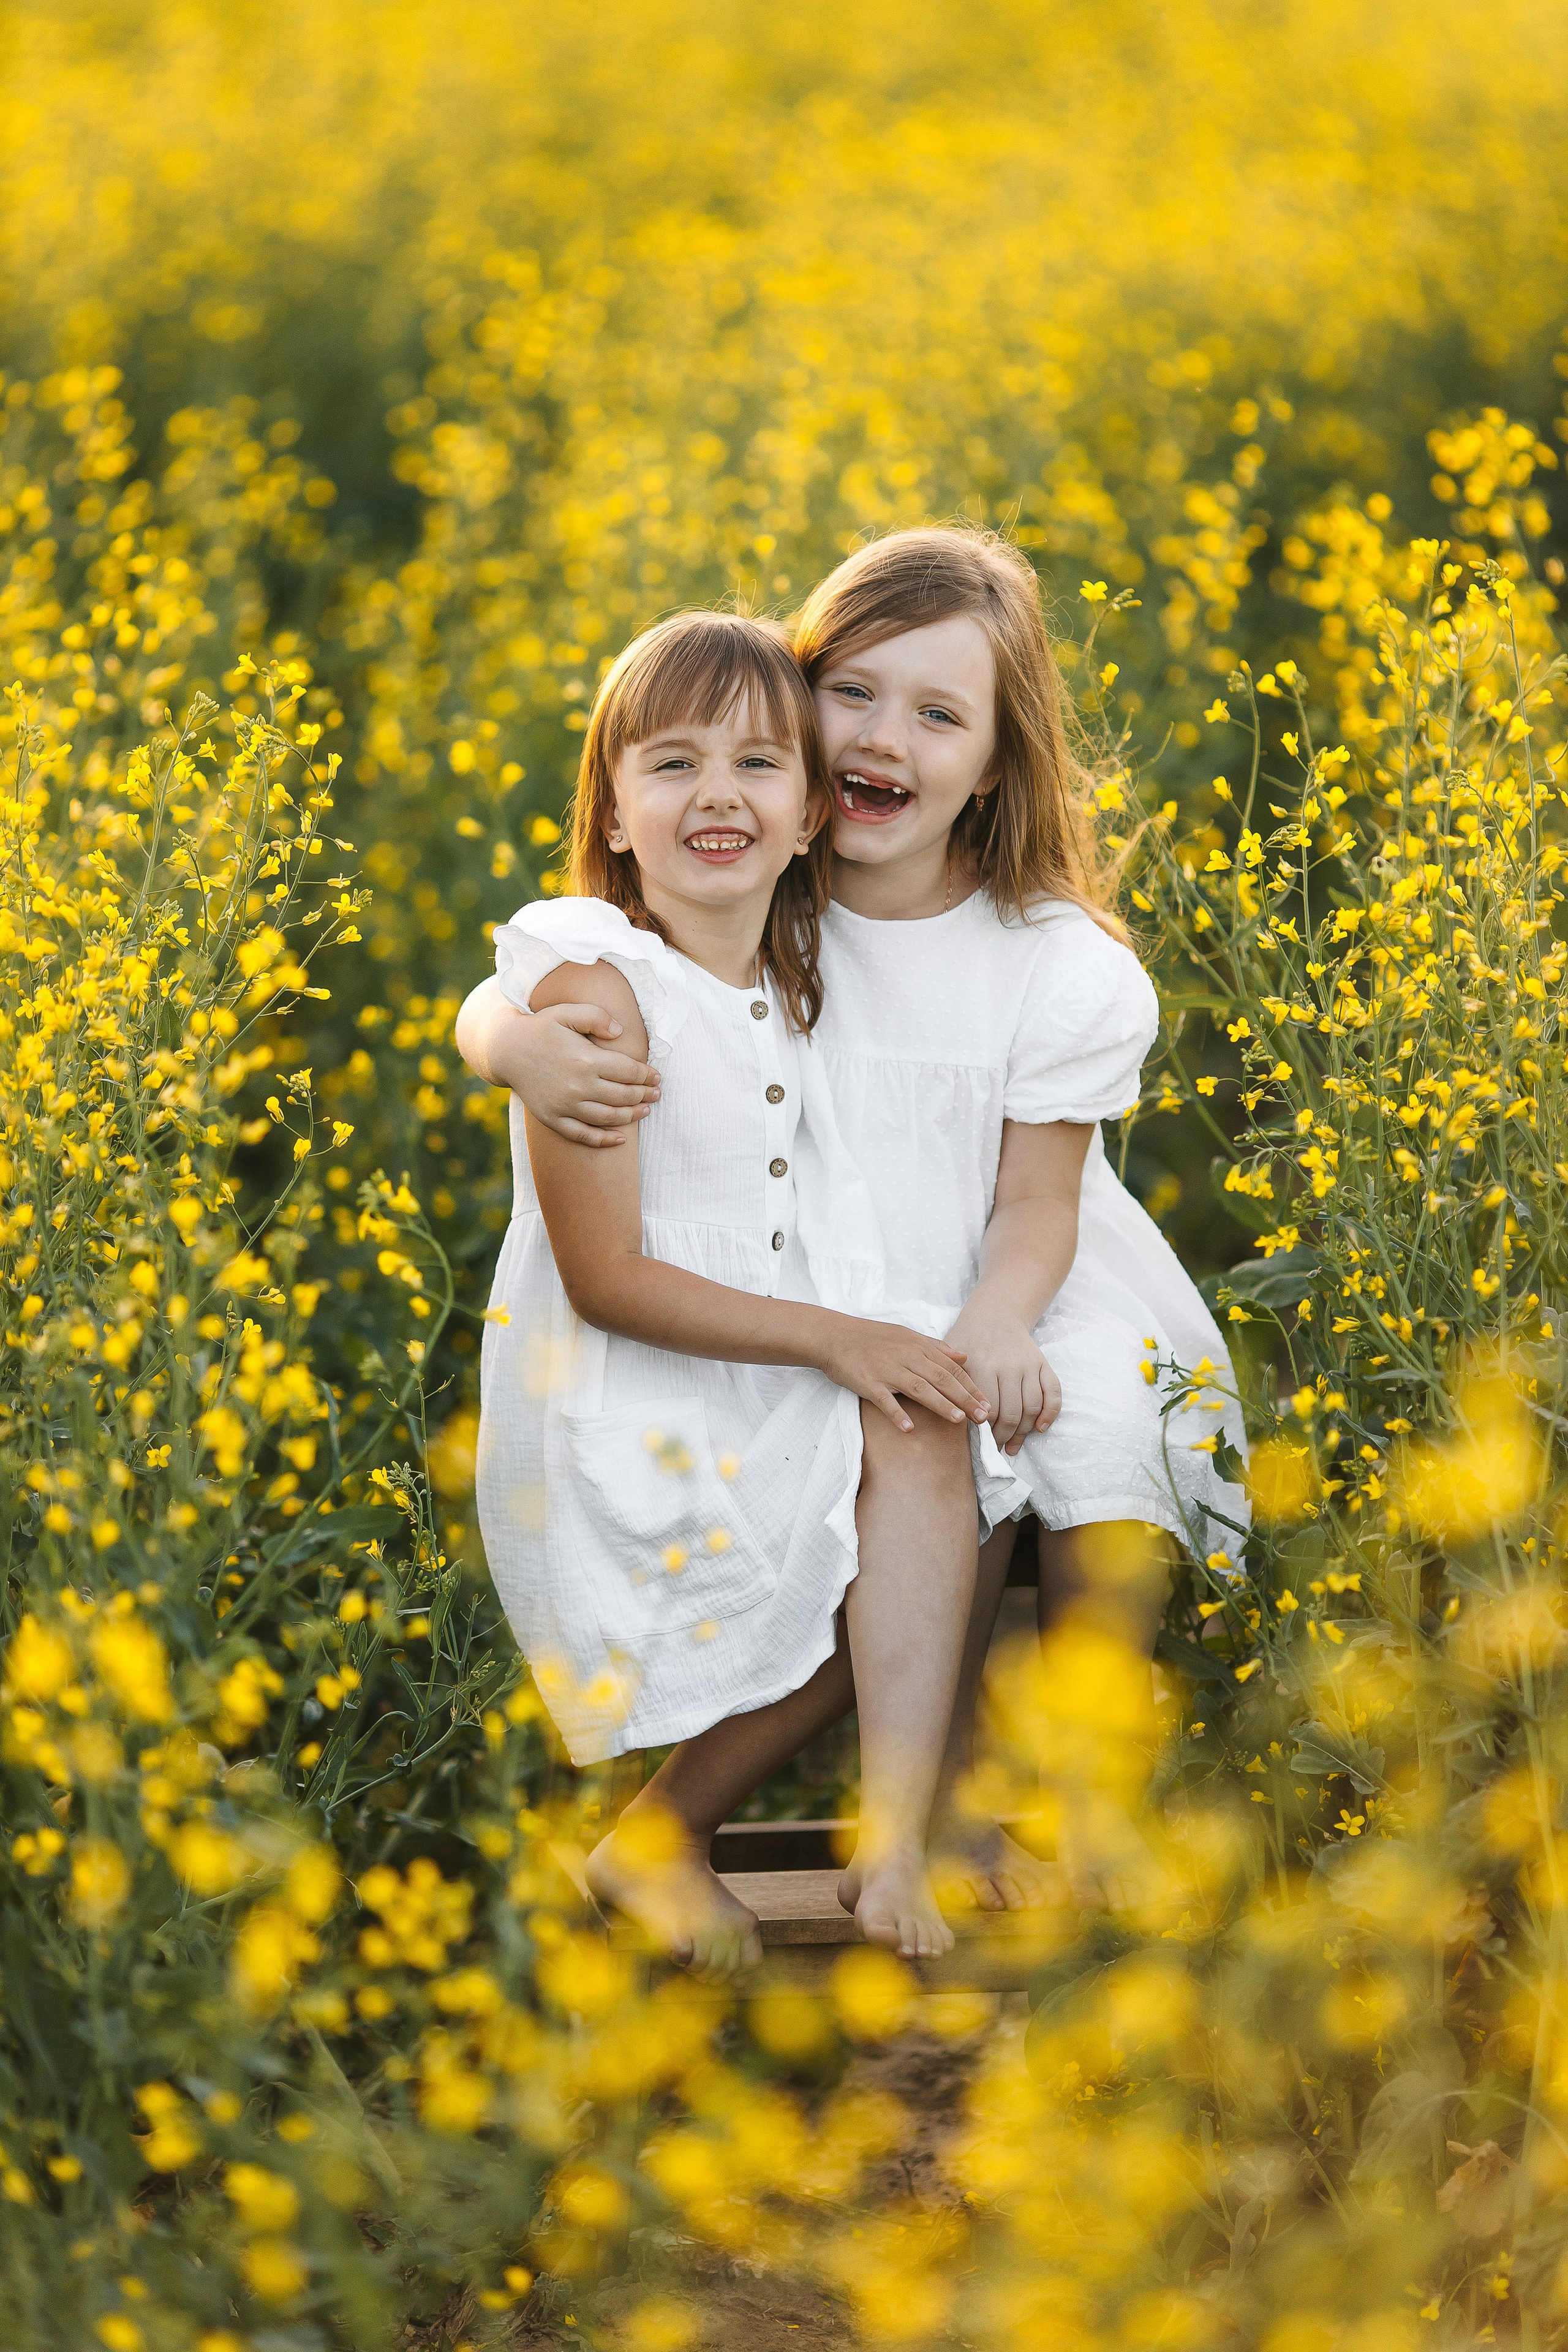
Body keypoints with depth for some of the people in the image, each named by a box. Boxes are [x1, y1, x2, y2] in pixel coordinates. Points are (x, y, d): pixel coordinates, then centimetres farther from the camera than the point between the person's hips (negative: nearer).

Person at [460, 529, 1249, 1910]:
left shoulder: (1058, 966, -8)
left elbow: (1036, 1203, -5)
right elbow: (495, 1000, -4)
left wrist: (999, 1321, -27)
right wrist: (523, 1046, -29)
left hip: (1020, 1298, 1)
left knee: (1105, 1431, -28)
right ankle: (949, 1771, -3)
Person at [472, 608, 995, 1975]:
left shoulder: (793, 983, 7)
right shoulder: (595, 989, -16)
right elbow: (606, 1277, -18)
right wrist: (833, 1337, -17)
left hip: (781, 1401, 6)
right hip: (616, 1426, -6)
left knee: (919, 1435, -23)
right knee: (905, 1577, -16)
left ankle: (893, 1844, -25)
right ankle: (659, 1837, 5)